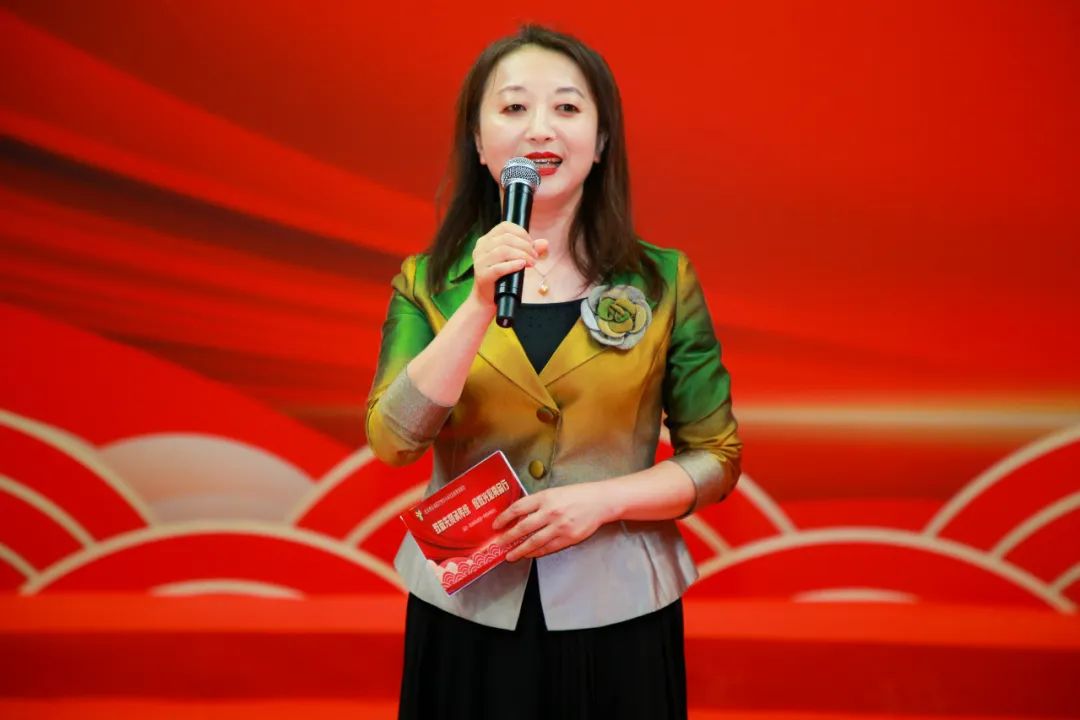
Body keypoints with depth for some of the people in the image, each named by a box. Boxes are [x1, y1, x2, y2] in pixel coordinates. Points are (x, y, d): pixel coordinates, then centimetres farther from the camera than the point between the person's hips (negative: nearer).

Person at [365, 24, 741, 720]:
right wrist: (480, 306, -22)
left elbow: (716, 460, 0)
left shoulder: (664, 280, -3)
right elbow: (393, 442, -13)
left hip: (616, 611, 0)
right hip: (467, 613, 1)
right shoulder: (427, 282, -1)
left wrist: (601, 500, -15)